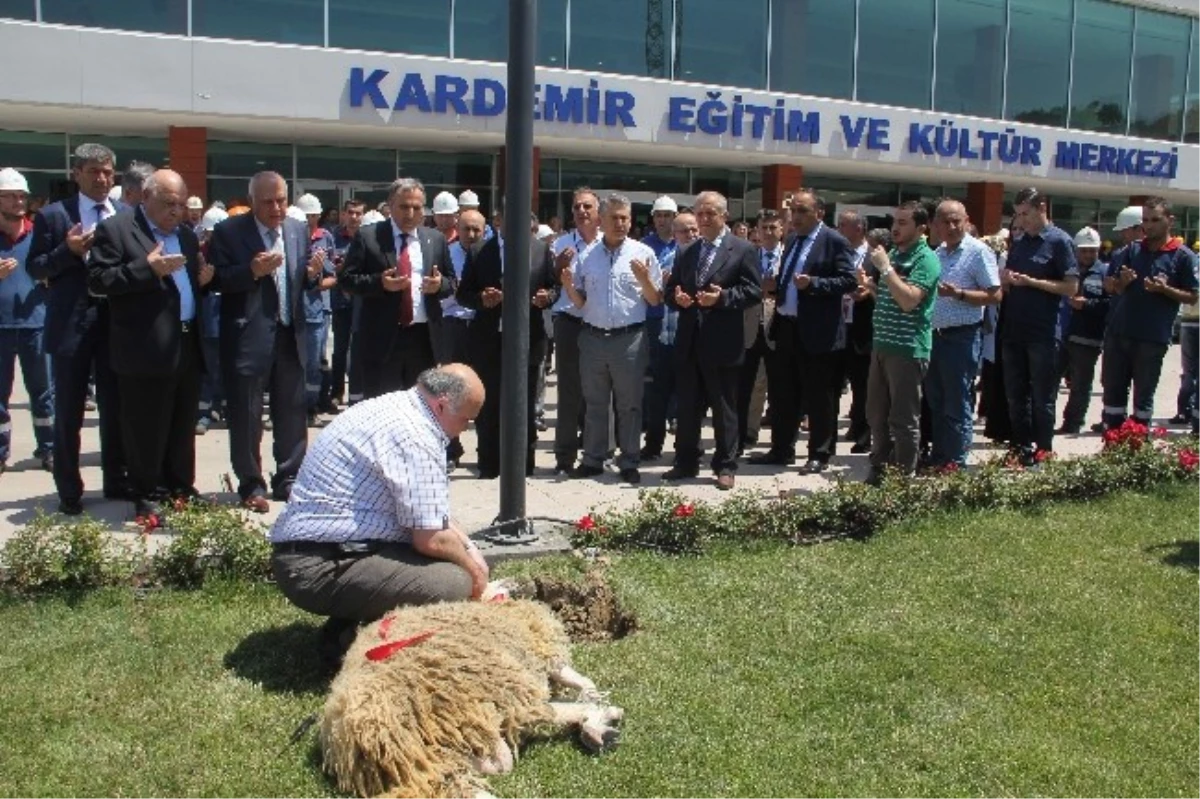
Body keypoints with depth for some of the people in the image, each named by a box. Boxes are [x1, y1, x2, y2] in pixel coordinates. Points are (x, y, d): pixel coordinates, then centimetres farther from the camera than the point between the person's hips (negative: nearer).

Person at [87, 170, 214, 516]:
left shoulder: (187, 235, 17)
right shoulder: (115, 230, -4)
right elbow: (97, 282, -12)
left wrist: (202, 279, 2)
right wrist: (147, 268, -21)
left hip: (188, 348, 7)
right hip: (146, 352, -6)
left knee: (183, 428, 14)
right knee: (146, 431, 2)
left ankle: (181, 488, 25)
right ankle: (147, 497, 13)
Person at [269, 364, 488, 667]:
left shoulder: (388, 406, 13)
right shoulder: (416, 438, -19)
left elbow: (426, 509, 23)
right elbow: (430, 539, -19)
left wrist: (468, 547, 14)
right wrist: (472, 568, 0)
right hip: (320, 570, -11)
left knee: (455, 549, 15)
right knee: (453, 583, -24)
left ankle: (344, 627, 12)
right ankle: (345, 639, -6)